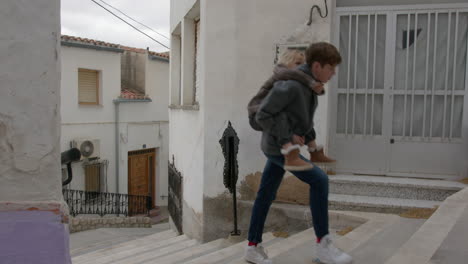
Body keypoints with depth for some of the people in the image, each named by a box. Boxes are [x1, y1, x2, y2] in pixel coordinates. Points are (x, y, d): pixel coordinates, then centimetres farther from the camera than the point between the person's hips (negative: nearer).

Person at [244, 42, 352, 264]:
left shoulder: (309, 83, 6)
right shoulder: (290, 86, -24)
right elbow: (262, 116, -21)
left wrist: (310, 136, 6)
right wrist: (287, 138, -17)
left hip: (283, 146, 9)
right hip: (277, 146, -9)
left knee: (265, 195, 12)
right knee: (319, 180, -15)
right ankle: (323, 244, -6)